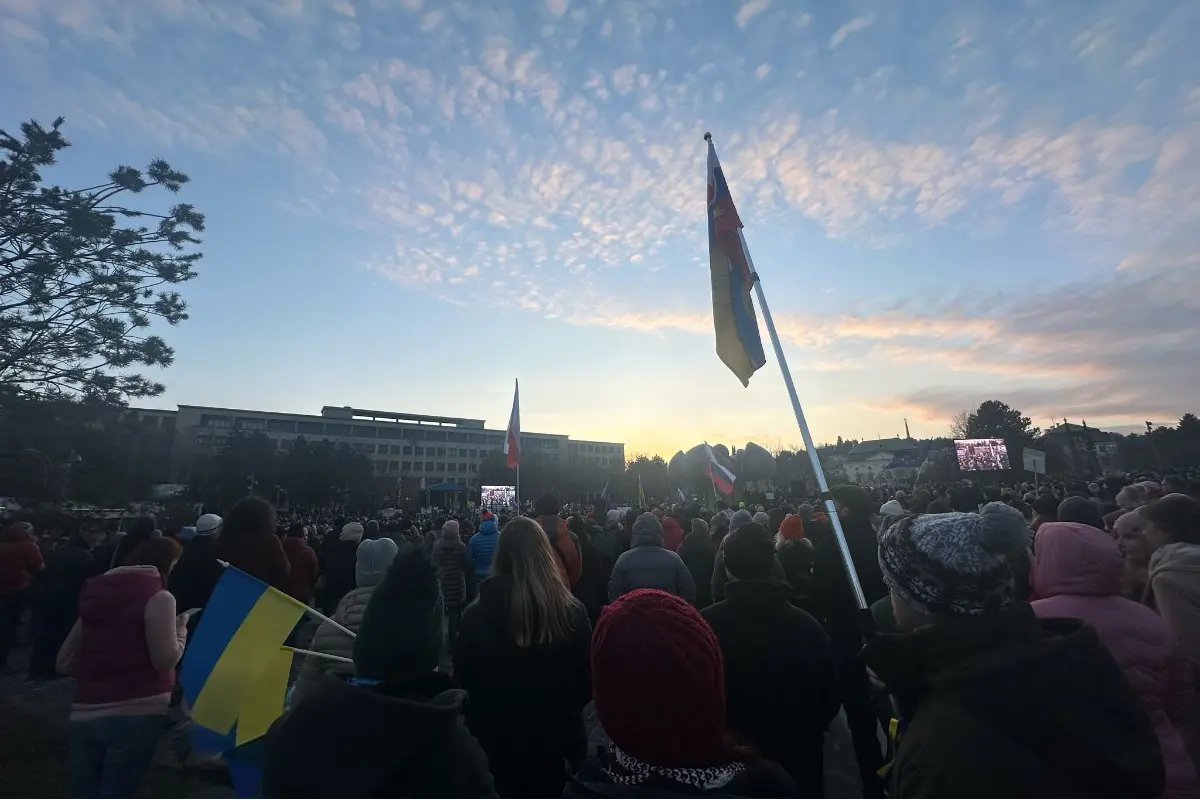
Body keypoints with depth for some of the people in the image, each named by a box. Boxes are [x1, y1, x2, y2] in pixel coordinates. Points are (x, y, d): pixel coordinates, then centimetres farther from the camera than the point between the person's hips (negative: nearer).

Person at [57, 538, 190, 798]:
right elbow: (166, 659, -12)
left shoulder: (95, 595, 13)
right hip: (136, 714, -7)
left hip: (84, 715, 7)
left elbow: (64, 662, 18)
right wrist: (182, 626, 3)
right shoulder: (158, 597, -9)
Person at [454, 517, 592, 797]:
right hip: (558, 742, 0)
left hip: (495, 743, 1)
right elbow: (588, 680, -5)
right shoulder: (572, 610, -18)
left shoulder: (475, 614, -17)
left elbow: (462, 681, -3)